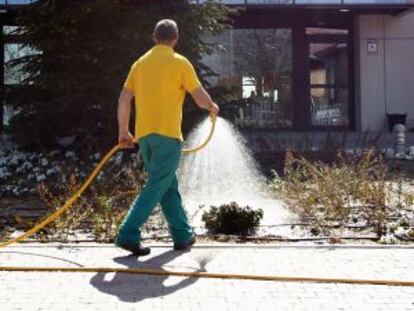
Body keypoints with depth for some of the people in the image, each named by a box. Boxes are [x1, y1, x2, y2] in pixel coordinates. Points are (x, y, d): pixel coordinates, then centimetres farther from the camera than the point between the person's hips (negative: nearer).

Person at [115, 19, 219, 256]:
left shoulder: (141, 63, 13)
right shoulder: (180, 62, -2)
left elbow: (124, 99, 8)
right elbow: (201, 98, -1)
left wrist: (124, 131, 15)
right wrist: (212, 107, 21)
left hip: (143, 134, 6)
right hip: (167, 134, -6)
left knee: (169, 185, 15)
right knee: (157, 186, -5)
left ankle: (183, 235, 22)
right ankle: (128, 234, -14)